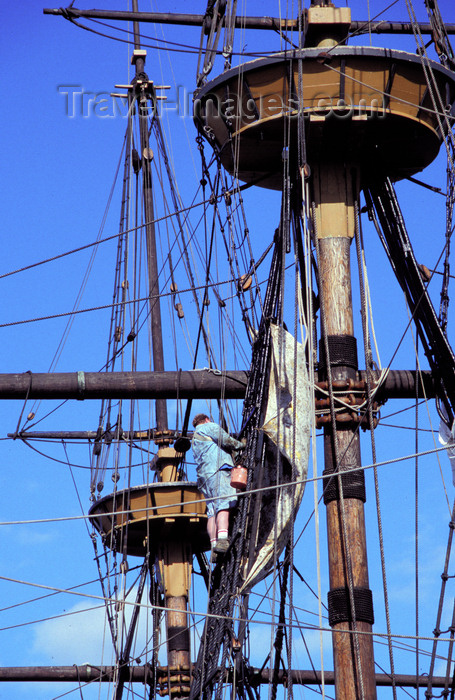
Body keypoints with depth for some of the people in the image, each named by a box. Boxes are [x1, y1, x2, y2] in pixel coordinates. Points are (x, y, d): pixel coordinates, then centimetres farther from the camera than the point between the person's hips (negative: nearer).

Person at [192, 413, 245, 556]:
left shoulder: (195, 440, 36)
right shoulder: (209, 426, 11)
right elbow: (225, 440, -2)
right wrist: (241, 444, 13)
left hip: (204, 475, 9)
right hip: (218, 470, -9)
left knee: (212, 512, -2)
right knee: (224, 505, -22)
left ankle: (214, 547, -15)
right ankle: (222, 540, -40)